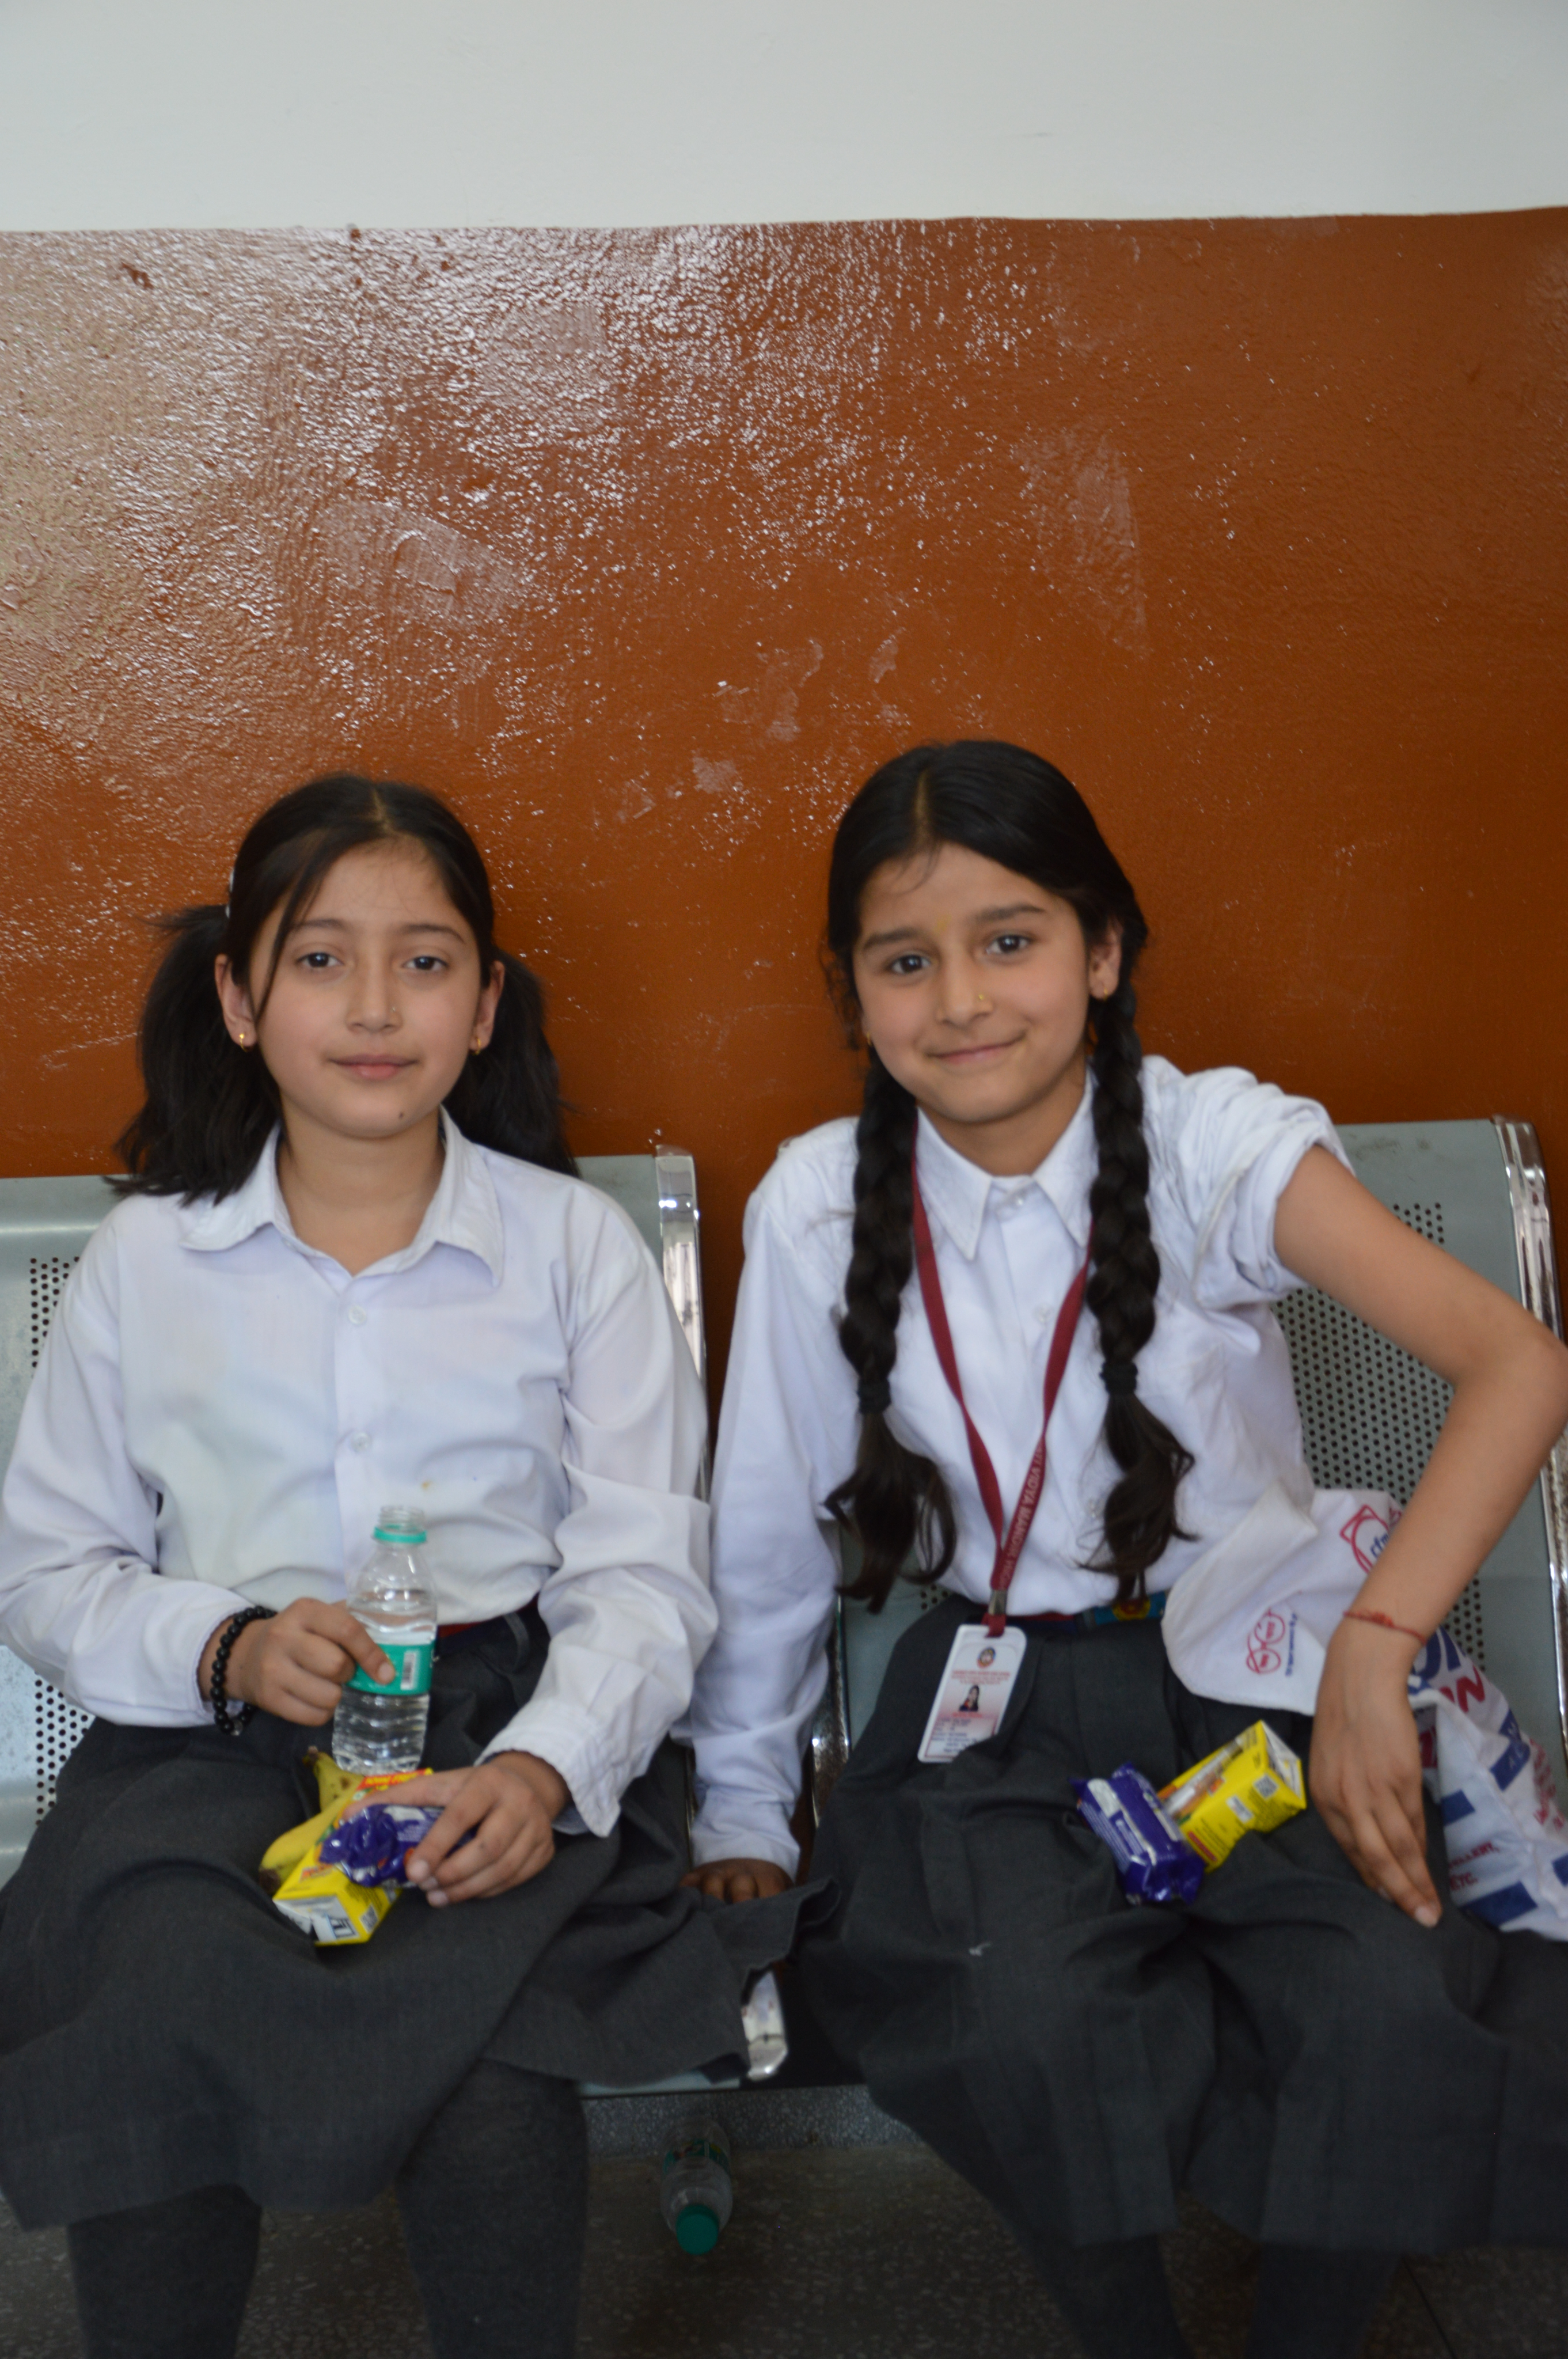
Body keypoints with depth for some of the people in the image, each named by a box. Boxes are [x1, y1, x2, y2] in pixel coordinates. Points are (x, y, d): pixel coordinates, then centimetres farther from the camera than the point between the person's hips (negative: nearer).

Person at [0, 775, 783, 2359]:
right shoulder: (147, 1259, 10)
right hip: (217, 1739, 2)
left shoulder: (576, 1245, 7)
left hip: (506, 1728, -1)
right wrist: (223, 1647, -10)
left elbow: (645, 1575, 2)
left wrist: (546, 1765, -18)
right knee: (155, 2025, -29)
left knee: (488, 2090, -29)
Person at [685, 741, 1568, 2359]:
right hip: (998, 1705, 1)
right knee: (1025, 2027, -27)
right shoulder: (818, 1207, -4)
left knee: (1392, 2017, -26)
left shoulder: (1219, 1146, -11)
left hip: (1256, 1680, -1)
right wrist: (740, 1813, 11)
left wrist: (1372, 1649, -32)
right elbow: (768, 1532, 6)